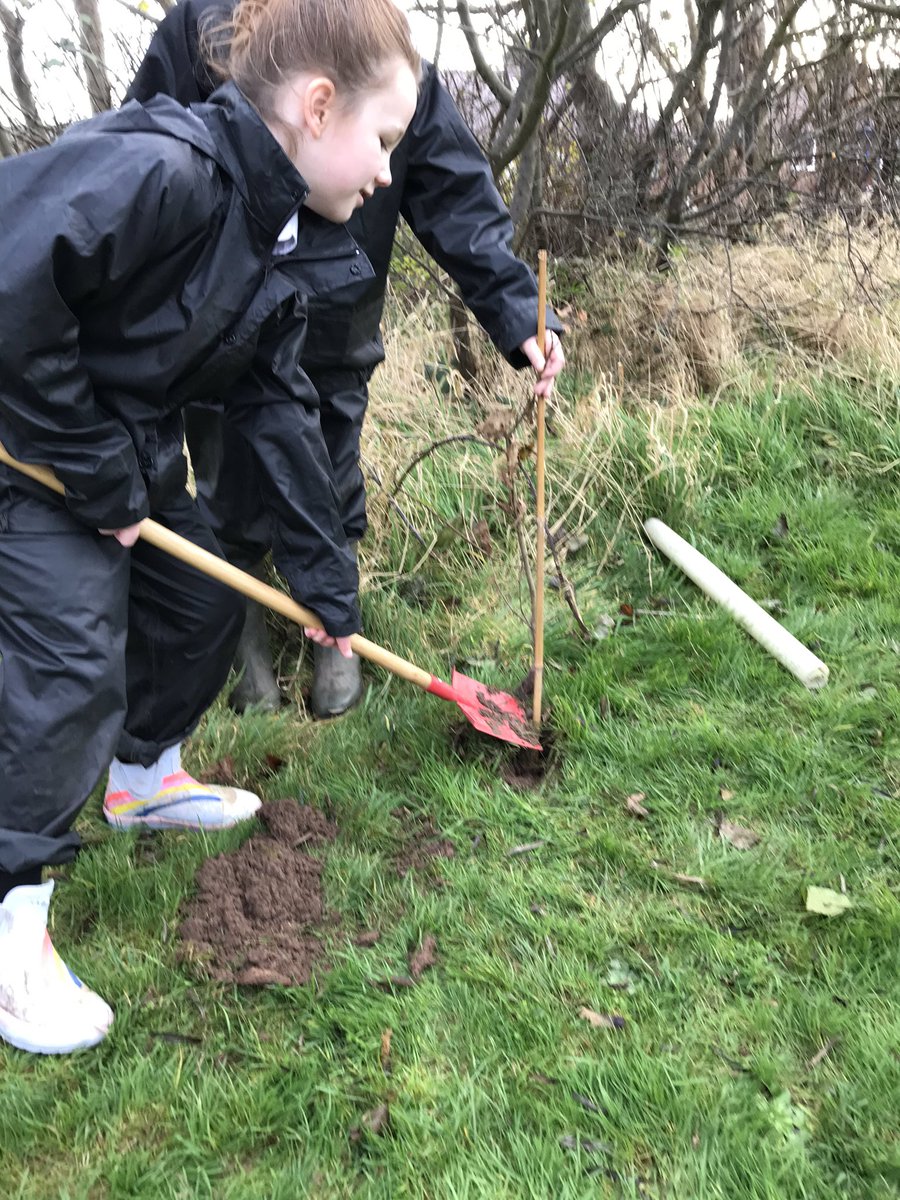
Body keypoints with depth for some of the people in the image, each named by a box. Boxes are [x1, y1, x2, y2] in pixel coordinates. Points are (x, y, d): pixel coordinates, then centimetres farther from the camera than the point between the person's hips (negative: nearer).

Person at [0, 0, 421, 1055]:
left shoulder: (290, 244, 0)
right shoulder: (156, 168, -29)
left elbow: (279, 412, 3)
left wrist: (326, 585, 3)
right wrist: (96, 475, -24)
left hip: (129, 444, 9)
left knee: (202, 602, 13)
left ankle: (143, 777, 39)